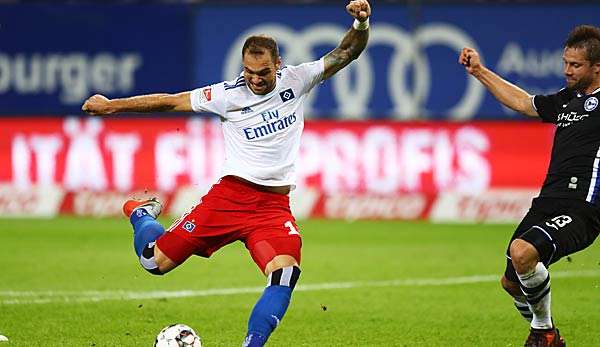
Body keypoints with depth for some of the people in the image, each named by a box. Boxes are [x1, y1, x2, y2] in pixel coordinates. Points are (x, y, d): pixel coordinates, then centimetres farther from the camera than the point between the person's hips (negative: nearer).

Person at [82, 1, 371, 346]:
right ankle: (141, 213, 36)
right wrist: (112, 105, 6)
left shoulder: (296, 80, 2)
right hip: (230, 196, 0)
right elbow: (170, 101, 4)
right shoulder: (228, 95, -2)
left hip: (275, 205, 1)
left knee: (285, 273, -28)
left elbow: (345, 53, 0)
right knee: (155, 261, 2)